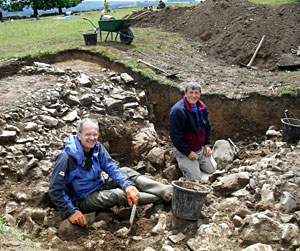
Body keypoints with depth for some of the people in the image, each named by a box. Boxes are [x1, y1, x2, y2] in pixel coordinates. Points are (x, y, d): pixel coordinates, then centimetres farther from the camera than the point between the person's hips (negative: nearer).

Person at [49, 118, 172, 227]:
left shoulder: (97, 147, -7)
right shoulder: (66, 158, -26)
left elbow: (112, 168, -11)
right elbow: (55, 190, -25)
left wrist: (128, 185, -28)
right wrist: (71, 212, -34)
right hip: (84, 199, -7)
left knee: (126, 171, -8)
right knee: (116, 194, -27)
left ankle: (166, 190, -12)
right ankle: (163, 197, -17)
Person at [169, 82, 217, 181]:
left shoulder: (203, 108, -1)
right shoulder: (178, 110, -26)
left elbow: (207, 126, 15)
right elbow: (176, 136, -24)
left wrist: (207, 144, 4)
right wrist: (188, 152, -22)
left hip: (201, 148, 7)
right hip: (184, 150, -7)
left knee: (212, 169, 13)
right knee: (196, 178, -4)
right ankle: (182, 164, 20)